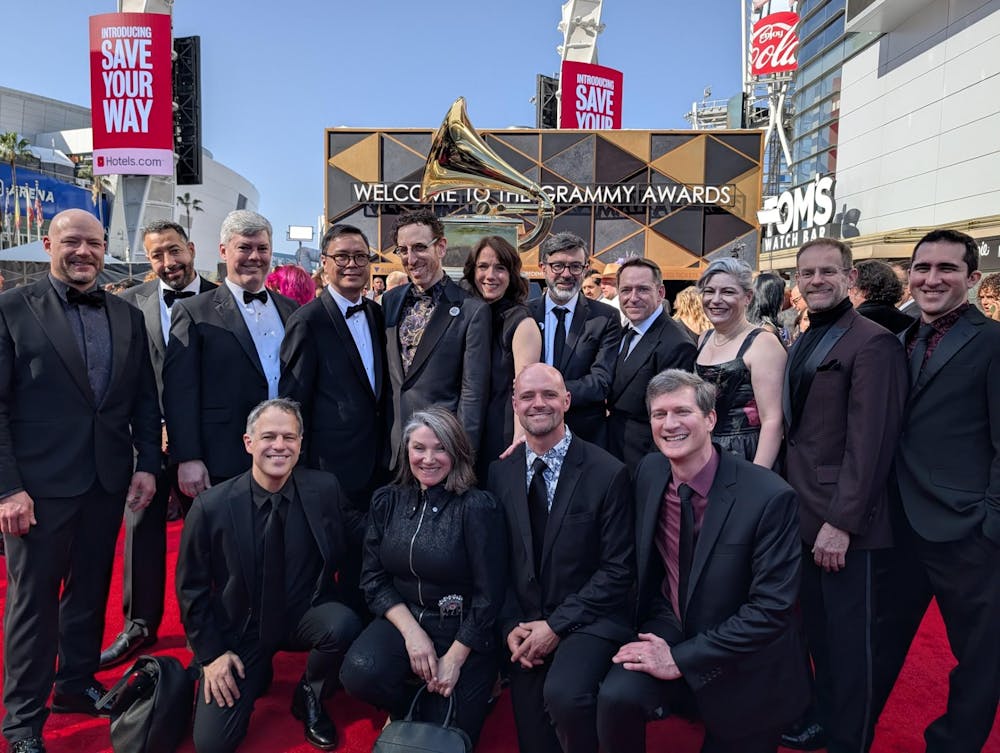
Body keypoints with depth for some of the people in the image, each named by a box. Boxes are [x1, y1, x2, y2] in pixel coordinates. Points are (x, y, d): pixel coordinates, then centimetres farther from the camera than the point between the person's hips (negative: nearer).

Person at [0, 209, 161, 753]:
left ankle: (77, 684, 36)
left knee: (90, 589, 17)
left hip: (108, 481, 4)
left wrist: (147, 463, 2)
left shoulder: (128, 317, 8)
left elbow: (145, 399, 9)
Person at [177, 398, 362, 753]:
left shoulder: (325, 489, -12)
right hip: (241, 629, 0)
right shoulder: (211, 506, -14)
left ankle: (309, 696, 2)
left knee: (344, 625, -32)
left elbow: (345, 556, 1)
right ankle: (257, 671, 21)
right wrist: (211, 653, -6)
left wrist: (340, 610, -11)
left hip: (305, 616, 1)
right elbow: (192, 587, -2)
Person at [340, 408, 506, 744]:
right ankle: (411, 706, 7)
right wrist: (412, 631, -14)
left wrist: (454, 659, -13)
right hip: (402, 620, 3)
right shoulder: (387, 501, 0)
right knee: (359, 673, -26)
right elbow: (374, 578, -1)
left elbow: (488, 596, -12)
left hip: (462, 632, -3)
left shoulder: (478, 508, -14)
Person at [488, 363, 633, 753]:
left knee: (563, 694, -30)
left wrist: (557, 625, -13)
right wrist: (511, 626, -5)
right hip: (525, 625, 4)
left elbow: (618, 568, -10)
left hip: (587, 620, -4)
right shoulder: (500, 473, 2)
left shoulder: (607, 473, -11)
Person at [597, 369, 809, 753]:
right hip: (670, 632, 3)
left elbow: (772, 608, -22)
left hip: (746, 672, -2)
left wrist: (681, 659, -21)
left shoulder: (770, 497, -23)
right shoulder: (649, 472, -7)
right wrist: (654, 634, -3)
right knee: (616, 697, -24)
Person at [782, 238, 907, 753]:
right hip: (805, 518, 7)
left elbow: (869, 442, -18)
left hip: (848, 527, -7)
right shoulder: (802, 345, 14)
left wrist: (842, 522, -19)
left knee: (851, 643, 7)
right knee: (820, 635, 17)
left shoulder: (873, 344, -13)